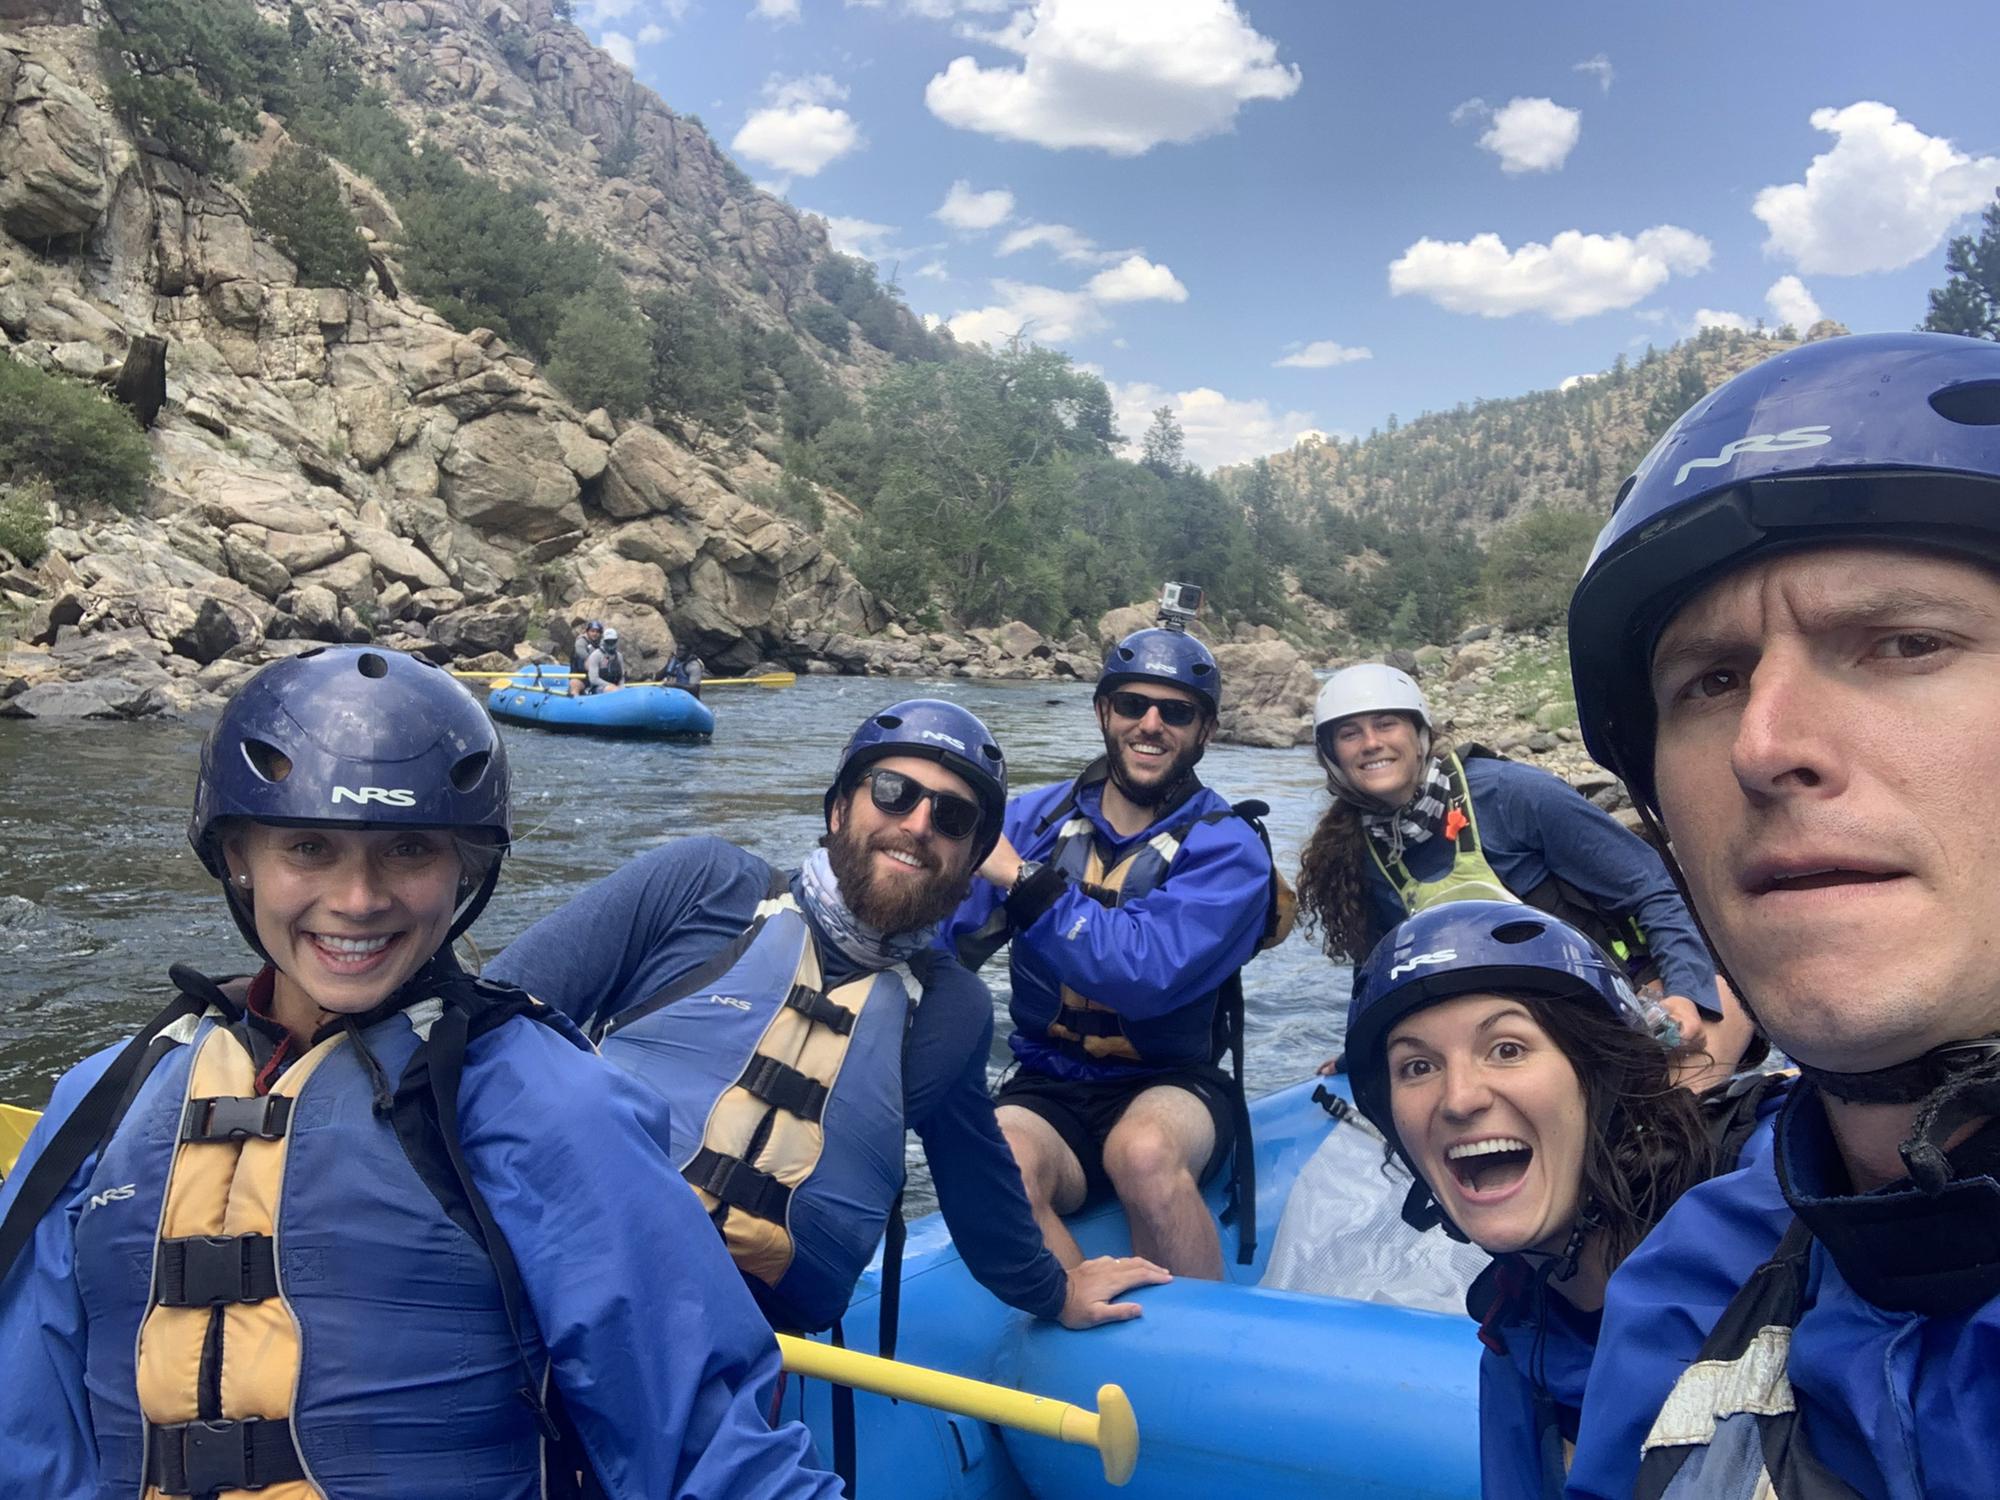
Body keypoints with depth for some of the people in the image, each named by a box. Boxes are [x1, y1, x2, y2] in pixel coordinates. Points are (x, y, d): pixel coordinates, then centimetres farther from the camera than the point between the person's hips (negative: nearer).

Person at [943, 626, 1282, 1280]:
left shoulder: (1228, 848, -7)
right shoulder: (1034, 818, 4)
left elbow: (1145, 975, -23)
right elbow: (949, 942, -3)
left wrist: (1020, 877, -24)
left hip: (1170, 1086, -2)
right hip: (1047, 1089, 2)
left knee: (1143, 1150, -35)